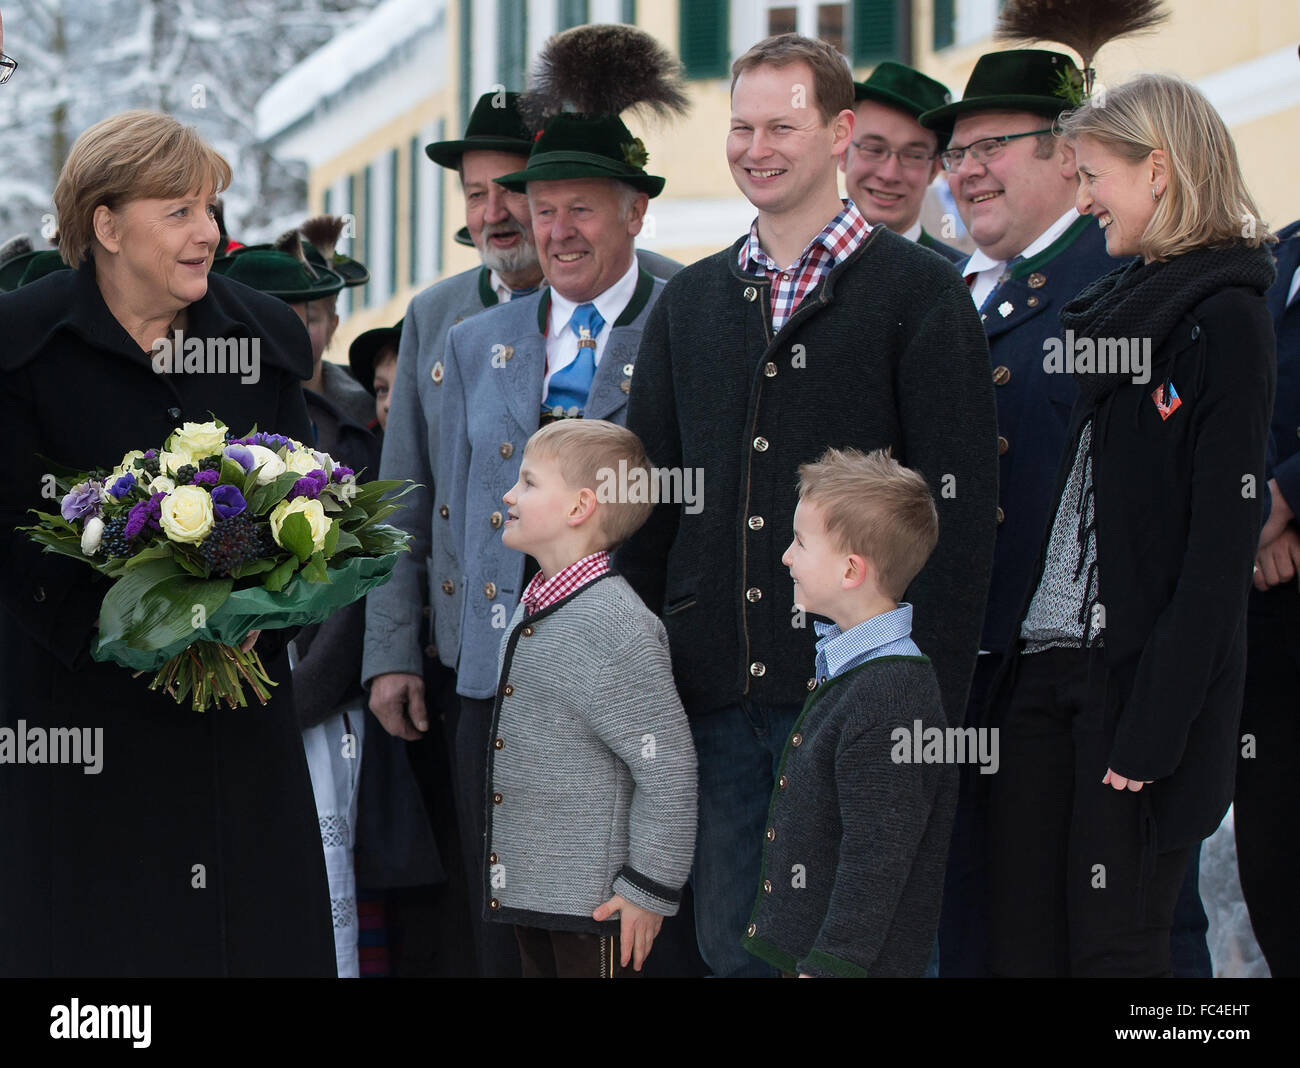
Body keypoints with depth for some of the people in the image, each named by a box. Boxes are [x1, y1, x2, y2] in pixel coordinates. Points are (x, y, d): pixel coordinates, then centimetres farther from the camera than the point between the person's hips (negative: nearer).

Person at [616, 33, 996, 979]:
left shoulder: (921, 292, -1)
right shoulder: (690, 302, 14)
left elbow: (960, 509, -5)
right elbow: (647, 500, 18)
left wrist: (930, 692, -12)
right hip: (714, 692, 5)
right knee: (732, 943, 7)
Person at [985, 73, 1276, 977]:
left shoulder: (1225, 320, -8)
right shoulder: (1111, 306, 16)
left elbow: (1221, 546, -14)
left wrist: (1153, 728, -19)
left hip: (1137, 674, -7)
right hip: (1047, 664, 7)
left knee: (1115, 945, -2)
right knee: (1023, 942, 6)